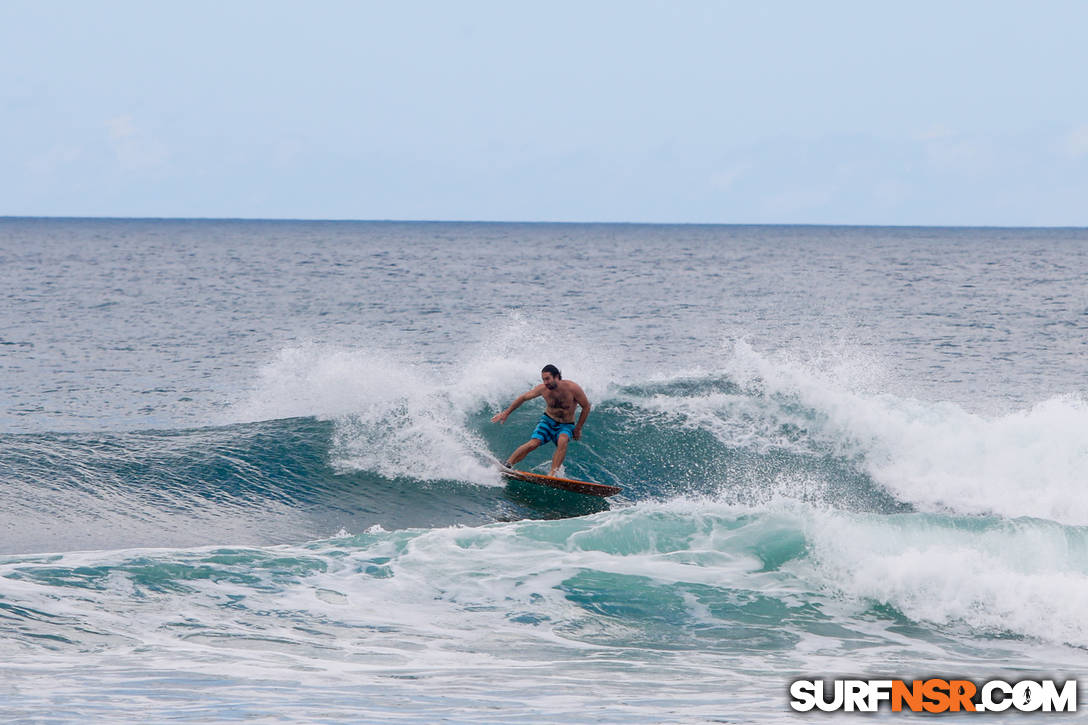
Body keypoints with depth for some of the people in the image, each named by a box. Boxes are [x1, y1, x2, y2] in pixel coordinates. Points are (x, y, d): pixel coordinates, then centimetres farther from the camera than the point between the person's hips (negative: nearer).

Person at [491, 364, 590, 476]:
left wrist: (578, 428, -5)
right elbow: (523, 397, 0)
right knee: (533, 444, -22)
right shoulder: (543, 388, -15)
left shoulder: (572, 388, -23)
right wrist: (506, 413, 4)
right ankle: (507, 465, -13)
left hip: (566, 425, -2)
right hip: (548, 421, 2)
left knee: (562, 441, -34)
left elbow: (586, 406, -9)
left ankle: (552, 474, -36)